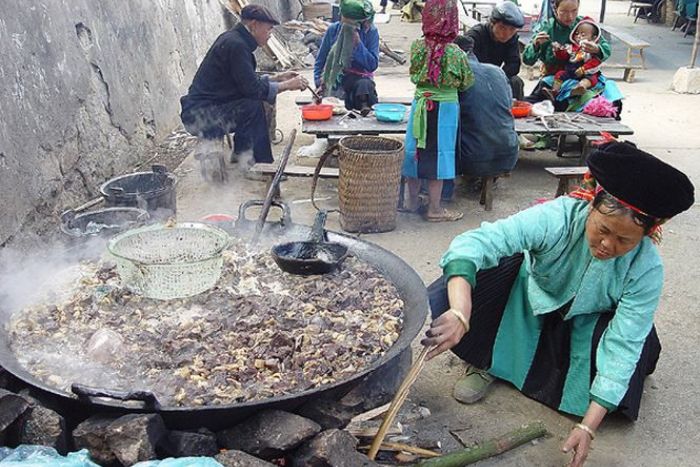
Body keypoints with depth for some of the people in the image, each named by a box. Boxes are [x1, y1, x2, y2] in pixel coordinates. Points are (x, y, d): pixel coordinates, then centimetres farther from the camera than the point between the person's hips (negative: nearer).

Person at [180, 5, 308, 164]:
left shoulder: (235, 39, 12)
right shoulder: (235, 45, -18)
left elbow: (248, 80, 20)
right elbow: (252, 89, -21)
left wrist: (277, 78, 13)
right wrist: (287, 85, -12)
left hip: (206, 107, 10)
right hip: (199, 114, -10)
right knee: (253, 107, -22)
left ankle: (240, 156, 14)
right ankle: (261, 165, -10)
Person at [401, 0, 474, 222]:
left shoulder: (417, 46, -6)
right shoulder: (455, 52, -15)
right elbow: (467, 82, -2)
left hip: (420, 104, 4)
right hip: (445, 108, -4)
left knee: (416, 151, 14)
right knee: (437, 154, 4)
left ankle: (413, 201, 26)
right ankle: (434, 209, 12)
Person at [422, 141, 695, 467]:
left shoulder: (646, 269, -27)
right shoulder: (558, 217, -36)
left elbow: (621, 345, -27)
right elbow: (477, 242, -47)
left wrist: (588, 427, -32)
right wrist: (460, 315, -63)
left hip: (586, 325, 2)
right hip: (530, 299, -2)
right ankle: (486, 365, 2)